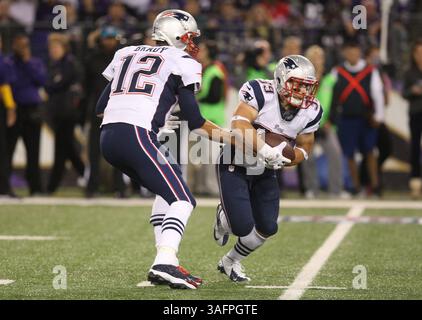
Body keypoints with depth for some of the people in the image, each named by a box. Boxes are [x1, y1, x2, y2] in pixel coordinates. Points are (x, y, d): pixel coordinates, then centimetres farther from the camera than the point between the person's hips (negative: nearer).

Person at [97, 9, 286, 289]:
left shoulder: (127, 54, 25)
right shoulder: (182, 63, 7)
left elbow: (101, 108, 22)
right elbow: (195, 122, 3)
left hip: (108, 136, 7)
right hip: (137, 135, -7)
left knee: (168, 189, 23)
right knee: (182, 200, -3)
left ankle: (165, 262, 11)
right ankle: (165, 263, -26)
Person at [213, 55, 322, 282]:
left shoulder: (310, 112, -9)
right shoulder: (261, 93, -26)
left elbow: (303, 149, 2)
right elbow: (240, 124, -36)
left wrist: (288, 157, -21)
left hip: (265, 172, 6)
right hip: (235, 167, -6)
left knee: (267, 228, 1)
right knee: (243, 227, -14)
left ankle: (230, 262, 28)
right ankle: (224, 217, 26)